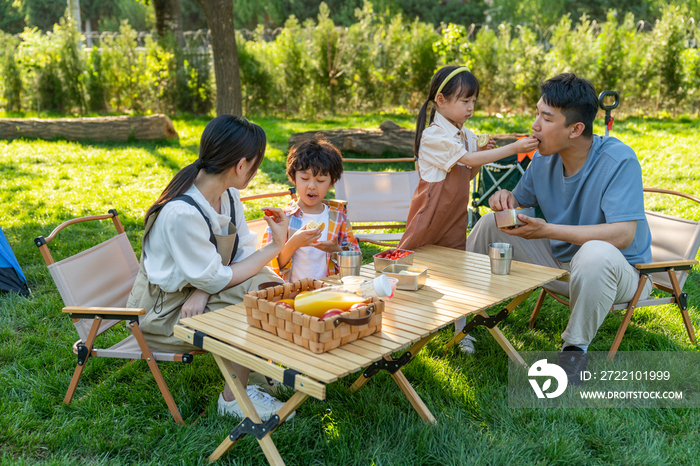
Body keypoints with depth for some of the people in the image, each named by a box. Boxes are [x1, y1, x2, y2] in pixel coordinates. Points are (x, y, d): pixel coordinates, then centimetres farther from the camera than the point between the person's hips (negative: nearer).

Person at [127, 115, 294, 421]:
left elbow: (244, 252, -4)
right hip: (162, 309, -7)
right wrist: (274, 247, -21)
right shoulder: (181, 213, -32)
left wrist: (204, 289, -22)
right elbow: (214, 279, -26)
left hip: (198, 289, 7)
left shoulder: (228, 194, -4)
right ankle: (232, 400, -1)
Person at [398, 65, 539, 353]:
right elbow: (469, 159, -24)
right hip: (431, 212, -7)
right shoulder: (434, 135, -17)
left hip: (456, 214, 7)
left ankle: (461, 330, 19)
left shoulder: (466, 135, 8)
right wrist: (513, 148, -24)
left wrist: (484, 152, -2)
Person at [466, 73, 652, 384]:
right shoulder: (544, 158, -4)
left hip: (620, 269, -6)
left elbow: (623, 235, -34)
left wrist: (547, 230, -37)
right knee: (491, 223, -2)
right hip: (559, 258, 6)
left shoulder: (619, 160, -25)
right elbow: (522, 199, 12)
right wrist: (506, 198, -14)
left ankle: (576, 347, -17)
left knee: (595, 253, -42)